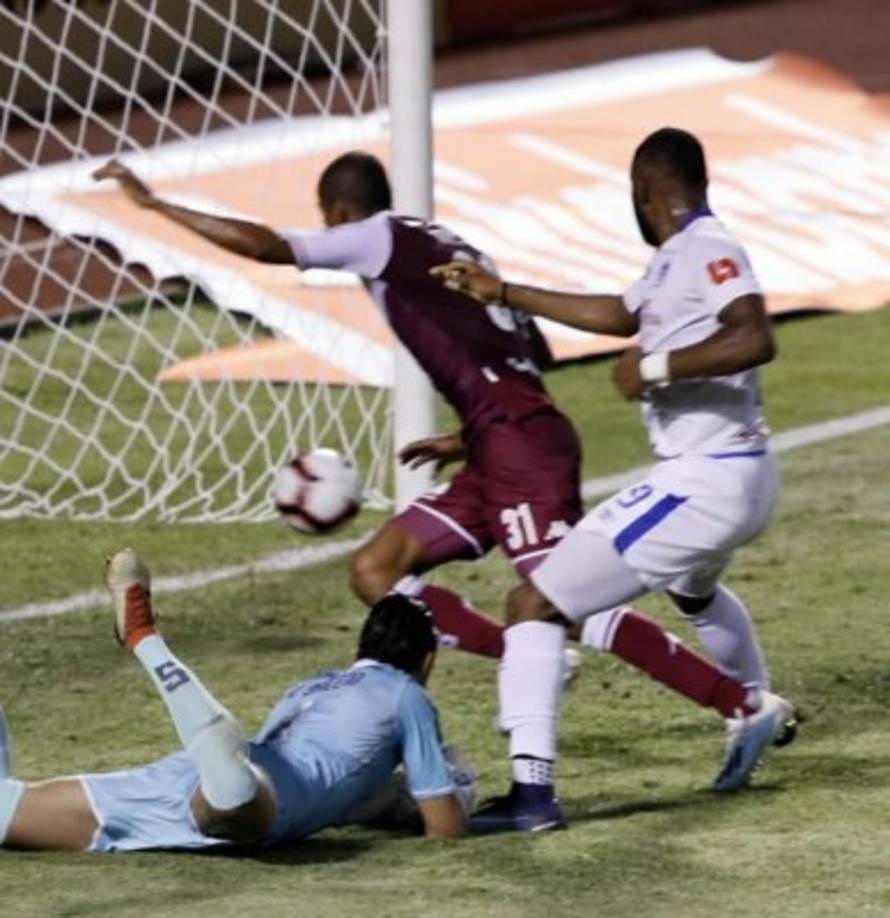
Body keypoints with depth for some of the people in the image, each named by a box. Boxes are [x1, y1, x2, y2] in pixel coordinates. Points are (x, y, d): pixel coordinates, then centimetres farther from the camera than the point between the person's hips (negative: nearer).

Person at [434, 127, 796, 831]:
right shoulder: (679, 257, 13)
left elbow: (755, 338, -31)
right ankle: (756, 710, 62)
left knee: (536, 605, -11)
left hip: (701, 483, -10)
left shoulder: (705, 250, -16)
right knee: (694, 589, 43)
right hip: (744, 478, 10)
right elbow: (619, 315, 30)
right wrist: (502, 293, 35)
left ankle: (533, 787, -17)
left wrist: (657, 367, -25)